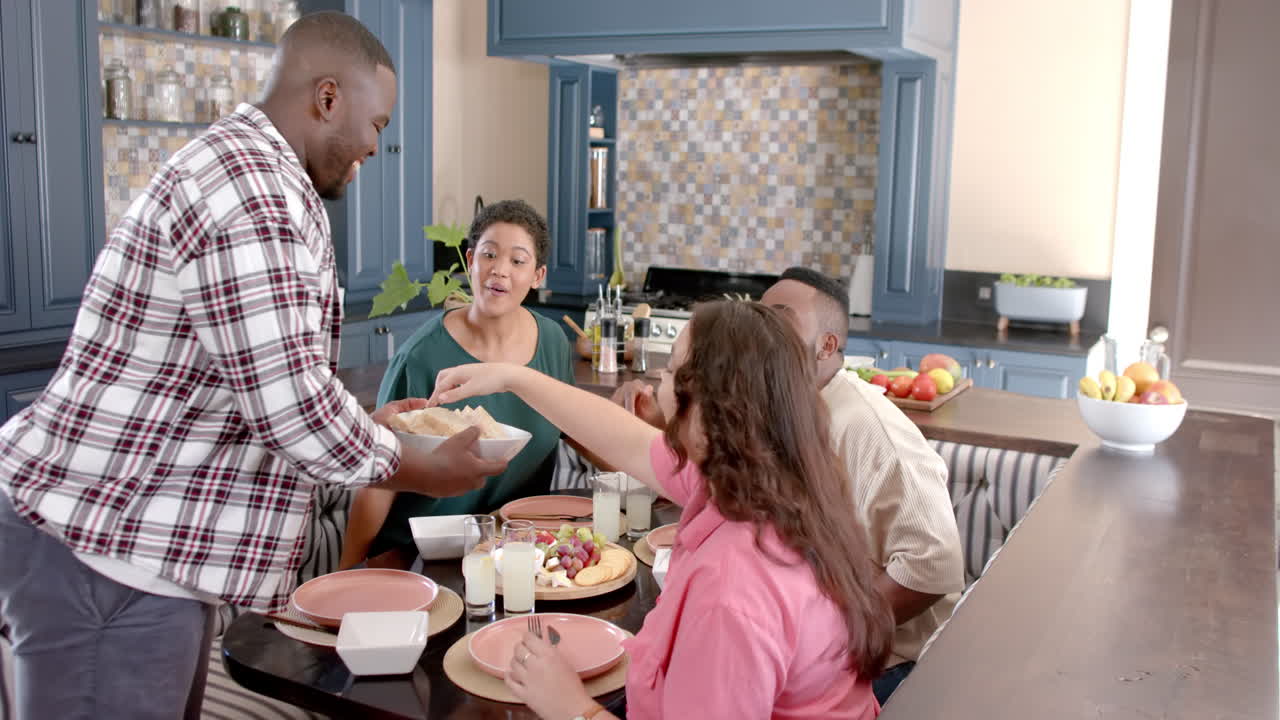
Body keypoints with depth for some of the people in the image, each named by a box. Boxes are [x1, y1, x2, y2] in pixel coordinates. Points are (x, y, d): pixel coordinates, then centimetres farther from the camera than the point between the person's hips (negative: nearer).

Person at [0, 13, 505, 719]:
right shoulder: (254, 189, -20)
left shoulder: (241, 161, 15)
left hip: (128, 534, 10)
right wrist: (426, 471, -8)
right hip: (102, 553, -10)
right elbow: (289, 400, -22)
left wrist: (368, 421, 16)